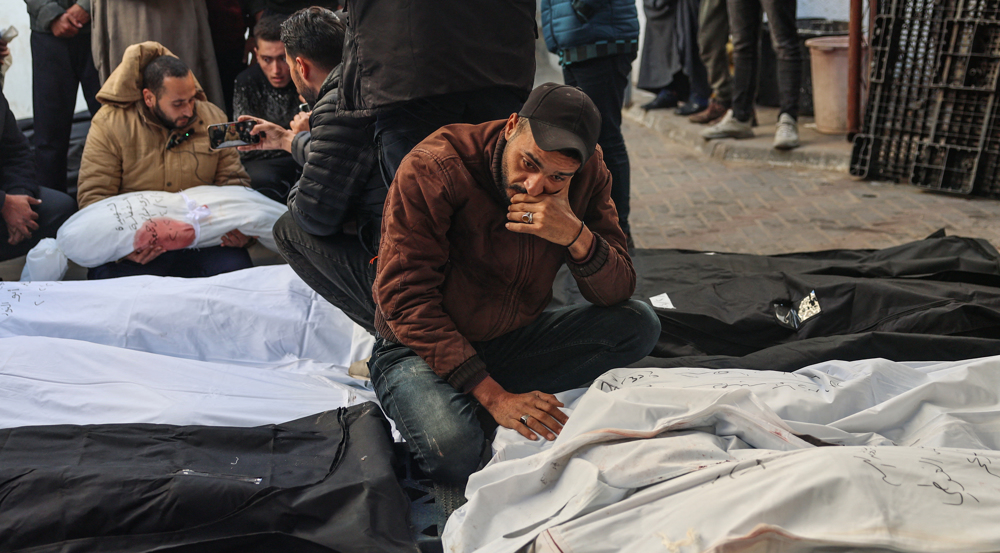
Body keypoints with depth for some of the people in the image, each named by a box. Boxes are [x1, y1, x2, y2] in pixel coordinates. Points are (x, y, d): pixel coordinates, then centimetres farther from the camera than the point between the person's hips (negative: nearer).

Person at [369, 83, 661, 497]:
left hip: (513, 340, 5)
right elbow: (406, 300, -24)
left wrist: (576, 235, -31)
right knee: (455, 455, -33)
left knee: (638, 324, -13)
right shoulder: (433, 168, -22)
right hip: (421, 349, -4)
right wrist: (492, 395, -29)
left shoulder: (587, 173, -8)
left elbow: (617, 294, -9)